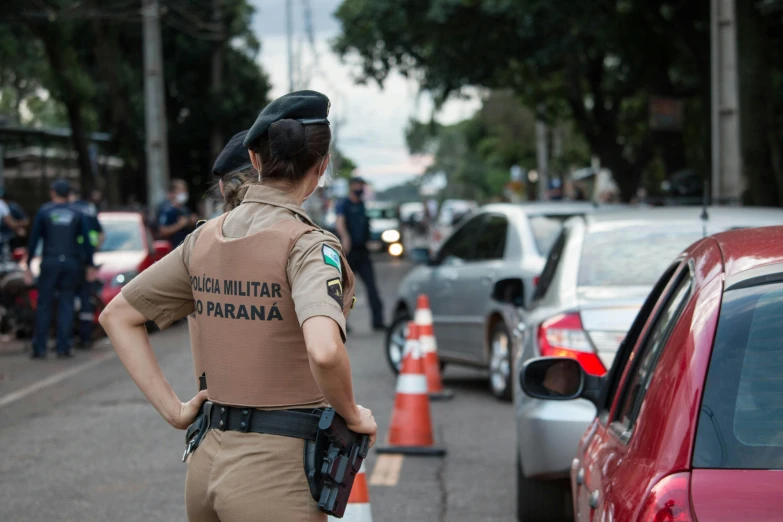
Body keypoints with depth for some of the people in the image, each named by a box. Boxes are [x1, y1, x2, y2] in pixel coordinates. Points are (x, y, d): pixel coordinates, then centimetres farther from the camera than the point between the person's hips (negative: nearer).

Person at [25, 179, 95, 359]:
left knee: (44, 305, 3)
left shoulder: (44, 212, 1)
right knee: (66, 305, 5)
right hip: (71, 263, 1)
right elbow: (87, 241, 4)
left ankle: (39, 348, 0)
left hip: (50, 262, -1)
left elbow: (34, 240, 0)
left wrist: (28, 266, 4)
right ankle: (63, 347, -1)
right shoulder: (77, 214, 6)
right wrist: (90, 266, 11)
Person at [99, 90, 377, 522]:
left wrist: (173, 409, 11)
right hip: (276, 473, -7)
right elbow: (324, 351, -31)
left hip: (207, 464, 7)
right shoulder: (307, 245, -13)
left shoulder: (206, 238, 7)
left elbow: (116, 316, 15)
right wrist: (352, 415, -12)